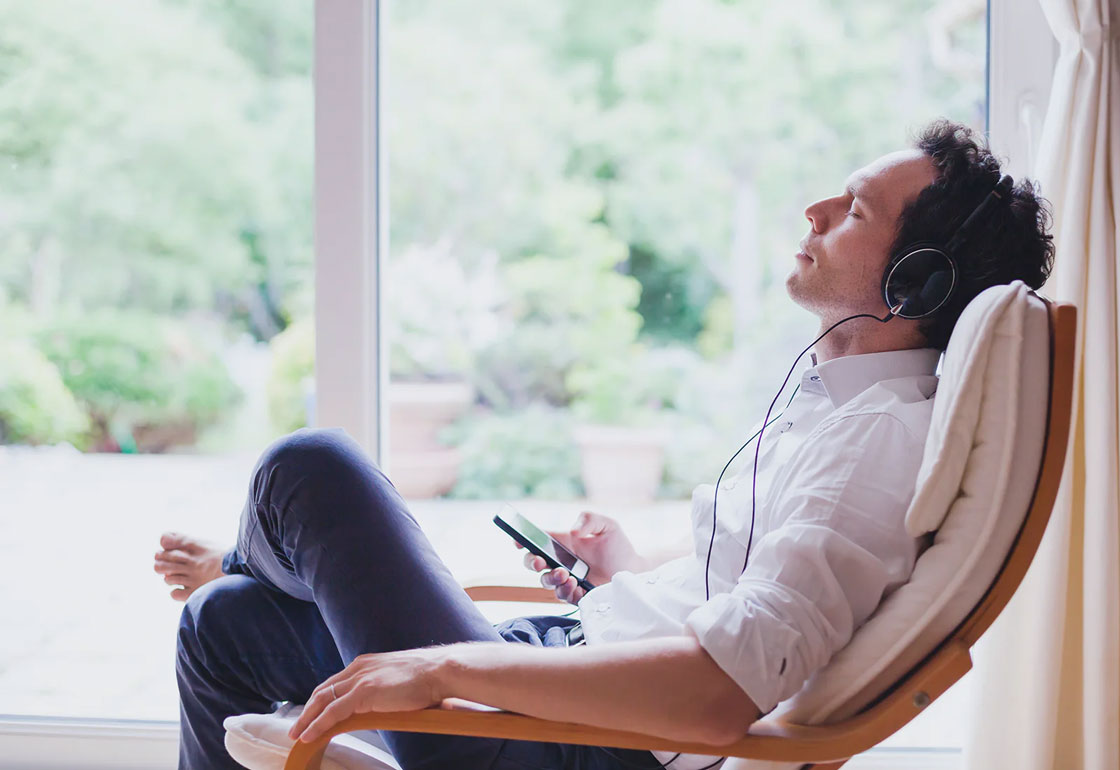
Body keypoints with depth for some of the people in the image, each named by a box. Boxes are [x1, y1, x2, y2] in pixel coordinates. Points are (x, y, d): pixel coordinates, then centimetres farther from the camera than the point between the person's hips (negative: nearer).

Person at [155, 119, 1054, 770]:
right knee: (225, 623, 13)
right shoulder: (838, 395, 10)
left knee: (311, 468, -8)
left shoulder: (884, 434, -22)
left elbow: (722, 692, -32)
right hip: (570, 654, 10)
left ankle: (243, 568, 30)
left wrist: (446, 666, -29)